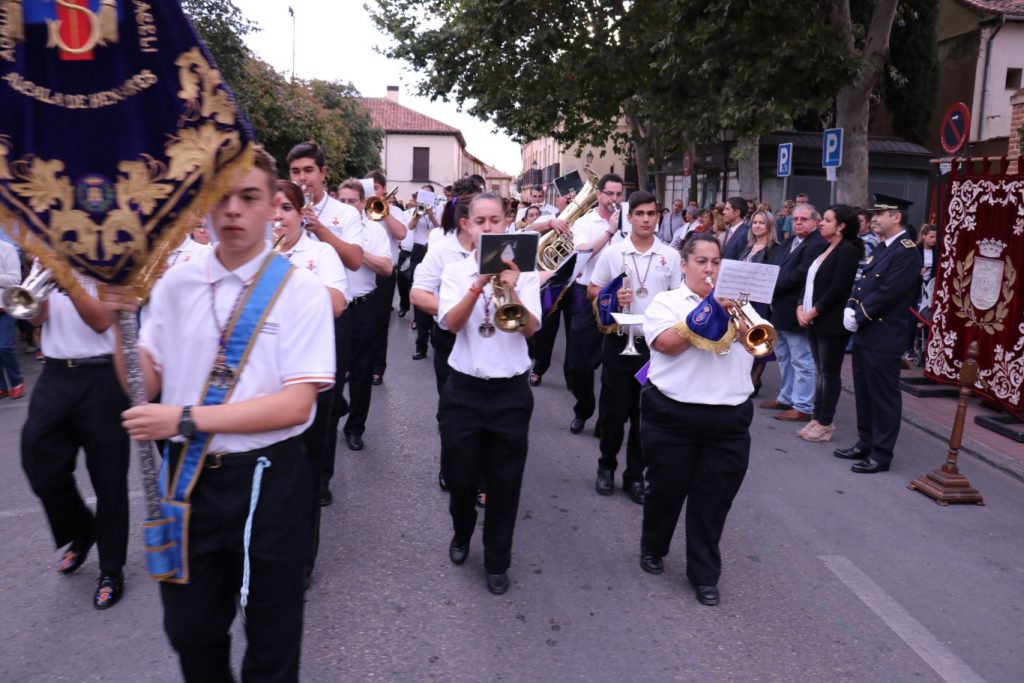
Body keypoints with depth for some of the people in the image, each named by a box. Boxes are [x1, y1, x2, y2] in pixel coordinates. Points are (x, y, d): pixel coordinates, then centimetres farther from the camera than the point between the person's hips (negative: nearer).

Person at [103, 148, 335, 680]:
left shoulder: (301, 291, -10)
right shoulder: (173, 286, 2)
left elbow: (296, 403, -17)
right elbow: (144, 387, 3)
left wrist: (186, 419, -21)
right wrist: (120, 317, -12)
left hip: (266, 482, -3)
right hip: (186, 476, 4)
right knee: (189, 631, 21)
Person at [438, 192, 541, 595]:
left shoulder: (523, 272, -1)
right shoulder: (456, 271, 0)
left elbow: (529, 328, -14)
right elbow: (452, 323, -16)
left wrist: (511, 290, -29)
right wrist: (478, 285, -29)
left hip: (510, 391, 0)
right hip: (464, 389, 1)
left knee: (504, 482, 7)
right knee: (460, 476, 12)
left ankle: (497, 562, 27)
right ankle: (461, 535, 43)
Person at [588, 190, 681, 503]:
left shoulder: (670, 256, 2)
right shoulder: (612, 252, -2)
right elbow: (591, 290, 4)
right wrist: (612, 297, -16)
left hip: (655, 343, 1)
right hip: (618, 341, -1)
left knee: (645, 412, 7)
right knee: (615, 409, 6)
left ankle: (635, 475, 20)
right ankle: (606, 467, 26)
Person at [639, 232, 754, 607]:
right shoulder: (666, 301, 3)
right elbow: (667, 343, -14)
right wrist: (706, 311, -18)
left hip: (729, 418, 3)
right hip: (673, 414, -2)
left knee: (713, 499, 6)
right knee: (667, 488, 10)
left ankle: (705, 575, 19)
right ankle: (652, 549, 35)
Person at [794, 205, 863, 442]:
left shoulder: (847, 250, -11)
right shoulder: (825, 248, 15)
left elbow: (838, 288, -17)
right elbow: (810, 280, 14)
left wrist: (813, 312, -14)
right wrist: (801, 307, 0)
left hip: (832, 322, -8)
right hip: (814, 321, 8)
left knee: (829, 373, 0)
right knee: (820, 372, 12)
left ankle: (825, 424, 7)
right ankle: (818, 418, 19)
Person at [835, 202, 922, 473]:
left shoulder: (907, 252, -14)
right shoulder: (882, 247, 15)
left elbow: (887, 293, -21)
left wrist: (859, 316, -14)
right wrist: (850, 308, -2)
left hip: (883, 336, -9)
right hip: (864, 333, 9)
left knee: (883, 396, 0)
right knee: (864, 392, 16)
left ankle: (881, 455, 8)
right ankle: (865, 443, 28)